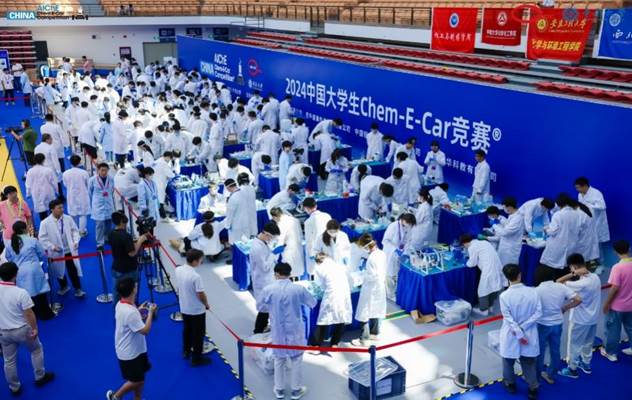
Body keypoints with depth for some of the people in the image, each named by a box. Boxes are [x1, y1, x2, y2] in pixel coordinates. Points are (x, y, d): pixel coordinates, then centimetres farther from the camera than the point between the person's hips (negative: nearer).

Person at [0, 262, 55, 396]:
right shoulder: (21, 292, -25)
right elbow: (29, 314, -20)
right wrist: (35, 328, -8)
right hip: (22, 330, -4)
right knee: (36, 350, 23)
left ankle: (14, 388, 34)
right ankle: (40, 377, 34)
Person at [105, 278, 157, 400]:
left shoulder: (121, 304, -4)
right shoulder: (130, 312, -34)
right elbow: (145, 330, -27)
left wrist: (138, 310, 6)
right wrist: (150, 312, -19)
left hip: (135, 350, 9)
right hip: (129, 353, -9)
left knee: (140, 379, 22)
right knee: (136, 381, 10)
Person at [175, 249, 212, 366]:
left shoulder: (178, 270, -9)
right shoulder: (195, 276, -31)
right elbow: (201, 294, -24)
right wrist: (207, 305, -5)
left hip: (184, 308, 7)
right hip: (197, 310, -7)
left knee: (187, 329, 26)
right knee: (198, 334, 10)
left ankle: (186, 351, 41)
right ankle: (196, 358, 21)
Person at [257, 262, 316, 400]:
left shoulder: (268, 289, -13)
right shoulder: (298, 289, -14)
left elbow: (259, 307, 3)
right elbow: (312, 303, 2)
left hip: (278, 331, 1)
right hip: (295, 330, -1)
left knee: (279, 360, 18)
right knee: (296, 359, 15)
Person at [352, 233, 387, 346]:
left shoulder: (372, 258, -27)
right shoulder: (381, 253, -1)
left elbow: (374, 276, -28)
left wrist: (363, 274, -15)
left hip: (370, 289, -9)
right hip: (379, 288, 9)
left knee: (363, 314, 3)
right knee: (375, 311, 24)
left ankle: (364, 340, 10)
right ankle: (374, 333, 38)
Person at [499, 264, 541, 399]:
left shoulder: (504, 296, -21)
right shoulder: (533, 292, -14)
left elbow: (508, 319, -19)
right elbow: (538, 313, -12)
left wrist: (519, 334, -11)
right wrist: (523, 328, -12)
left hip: (511, 336, -2)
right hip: (529, 334, 2)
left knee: (509, 361, 22)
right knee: (529, 362, 20)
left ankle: (510, 384, 41)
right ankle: (533, 389, 30)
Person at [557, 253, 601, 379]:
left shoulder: (581, 284, -31)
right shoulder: (595, 278, -7)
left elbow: (558, 282, -27)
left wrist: (574, 274, -28)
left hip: (580, 320, -7)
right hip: (593, 317, 7)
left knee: (574, 345, 11)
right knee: (588, 343, 26)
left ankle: (572, 369, 25)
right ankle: (586, 364, 44)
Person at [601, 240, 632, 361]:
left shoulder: (617, 267, -26)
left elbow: (615, 288, -24)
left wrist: (607, 303, -12)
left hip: (617, 305, -5)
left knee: (613, 330, 12)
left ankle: (611, 352, 26)